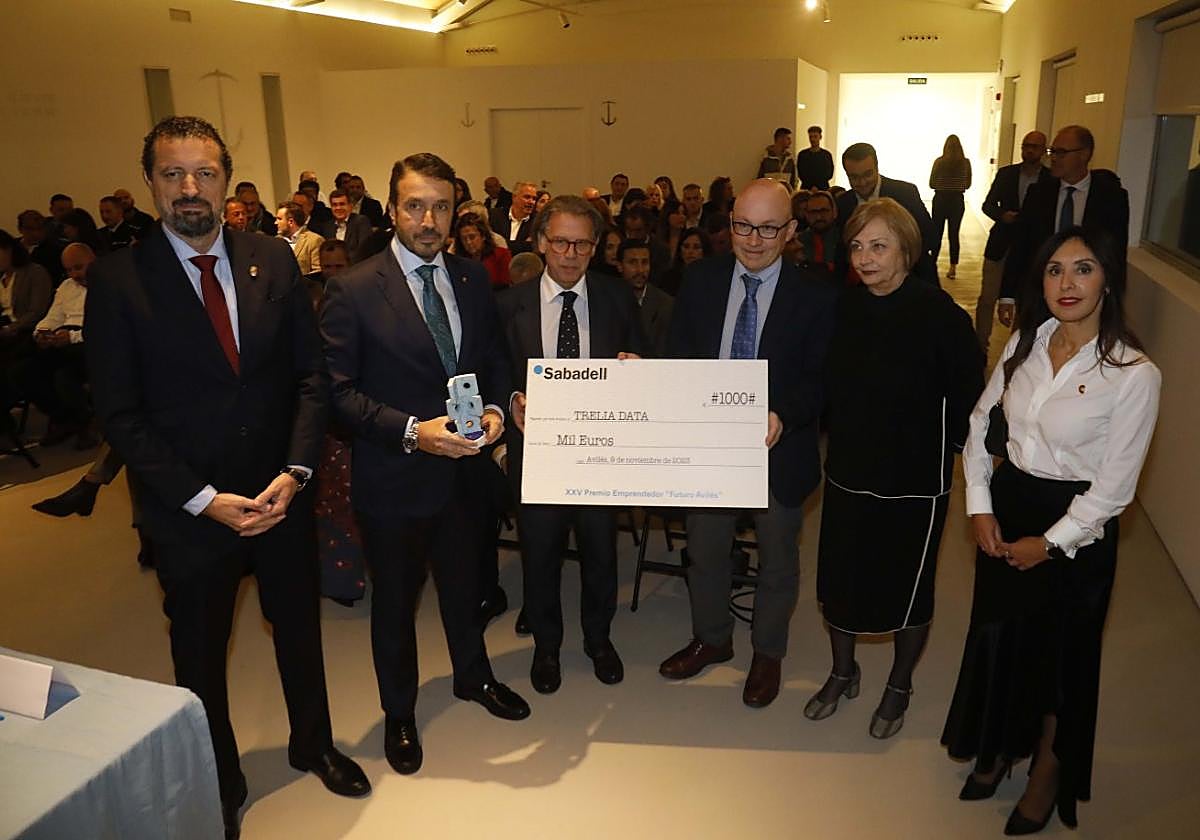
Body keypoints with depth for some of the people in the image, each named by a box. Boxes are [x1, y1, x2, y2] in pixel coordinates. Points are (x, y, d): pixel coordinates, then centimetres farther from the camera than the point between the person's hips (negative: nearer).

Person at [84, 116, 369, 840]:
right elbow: (121, 414, -11)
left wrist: (295, 472, -12)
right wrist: (202, 500, -16)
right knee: (200, 654, 17)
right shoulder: (118, 279, -10)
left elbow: (312, 375, -1)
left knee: (299, 629, 20)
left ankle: (313, 743, 47)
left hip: (282, 495, 3)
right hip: (187, 507, -2)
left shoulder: (274, 261, -2)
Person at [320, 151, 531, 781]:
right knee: (395, 602, 16)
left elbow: (495, 358, 10)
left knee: (464, 585, 24)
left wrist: (495, 407, -10)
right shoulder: (352, 290, -14)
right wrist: (412, 431, -26)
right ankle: (399, 713, 40)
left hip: (464, 468, 4)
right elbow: (339, 391, -16)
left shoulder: (474, 280, 2)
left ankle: (473, 677, 51)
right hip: (393, 477, -4)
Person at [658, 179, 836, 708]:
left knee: (776, 560, 17)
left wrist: (784, 416, -30)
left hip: (778, 448, -2)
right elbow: (677, 354, -1)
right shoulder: (701, 280, -2)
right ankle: (711, 638, 45)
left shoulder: (814, 297, -11)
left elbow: (819, 379, -12)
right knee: (704, 550, 20)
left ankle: (768, 652, 42)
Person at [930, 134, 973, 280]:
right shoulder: (966, 162, -4)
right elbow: (968, 185, 4)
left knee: (936, 234, 9)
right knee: (954, 234, 7)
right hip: (958, 201, 1)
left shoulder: (939, 162, -9)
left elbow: (932, 184, -3)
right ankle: (953, 269, 8)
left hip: (940, 199, -1)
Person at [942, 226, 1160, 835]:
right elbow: (981, 423, 5)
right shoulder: (1026, 341, -4)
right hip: (1005, 507, 5)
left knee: (1059, 650, 13)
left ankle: (1048, 774, 39)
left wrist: (1049, 542, -11)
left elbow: (1113, 488, -15)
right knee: (997, 635, 18)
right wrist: (980, 506, -2)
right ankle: (997, 750, 43)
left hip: (1074, 530, -4)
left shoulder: (1134, 374, -19)